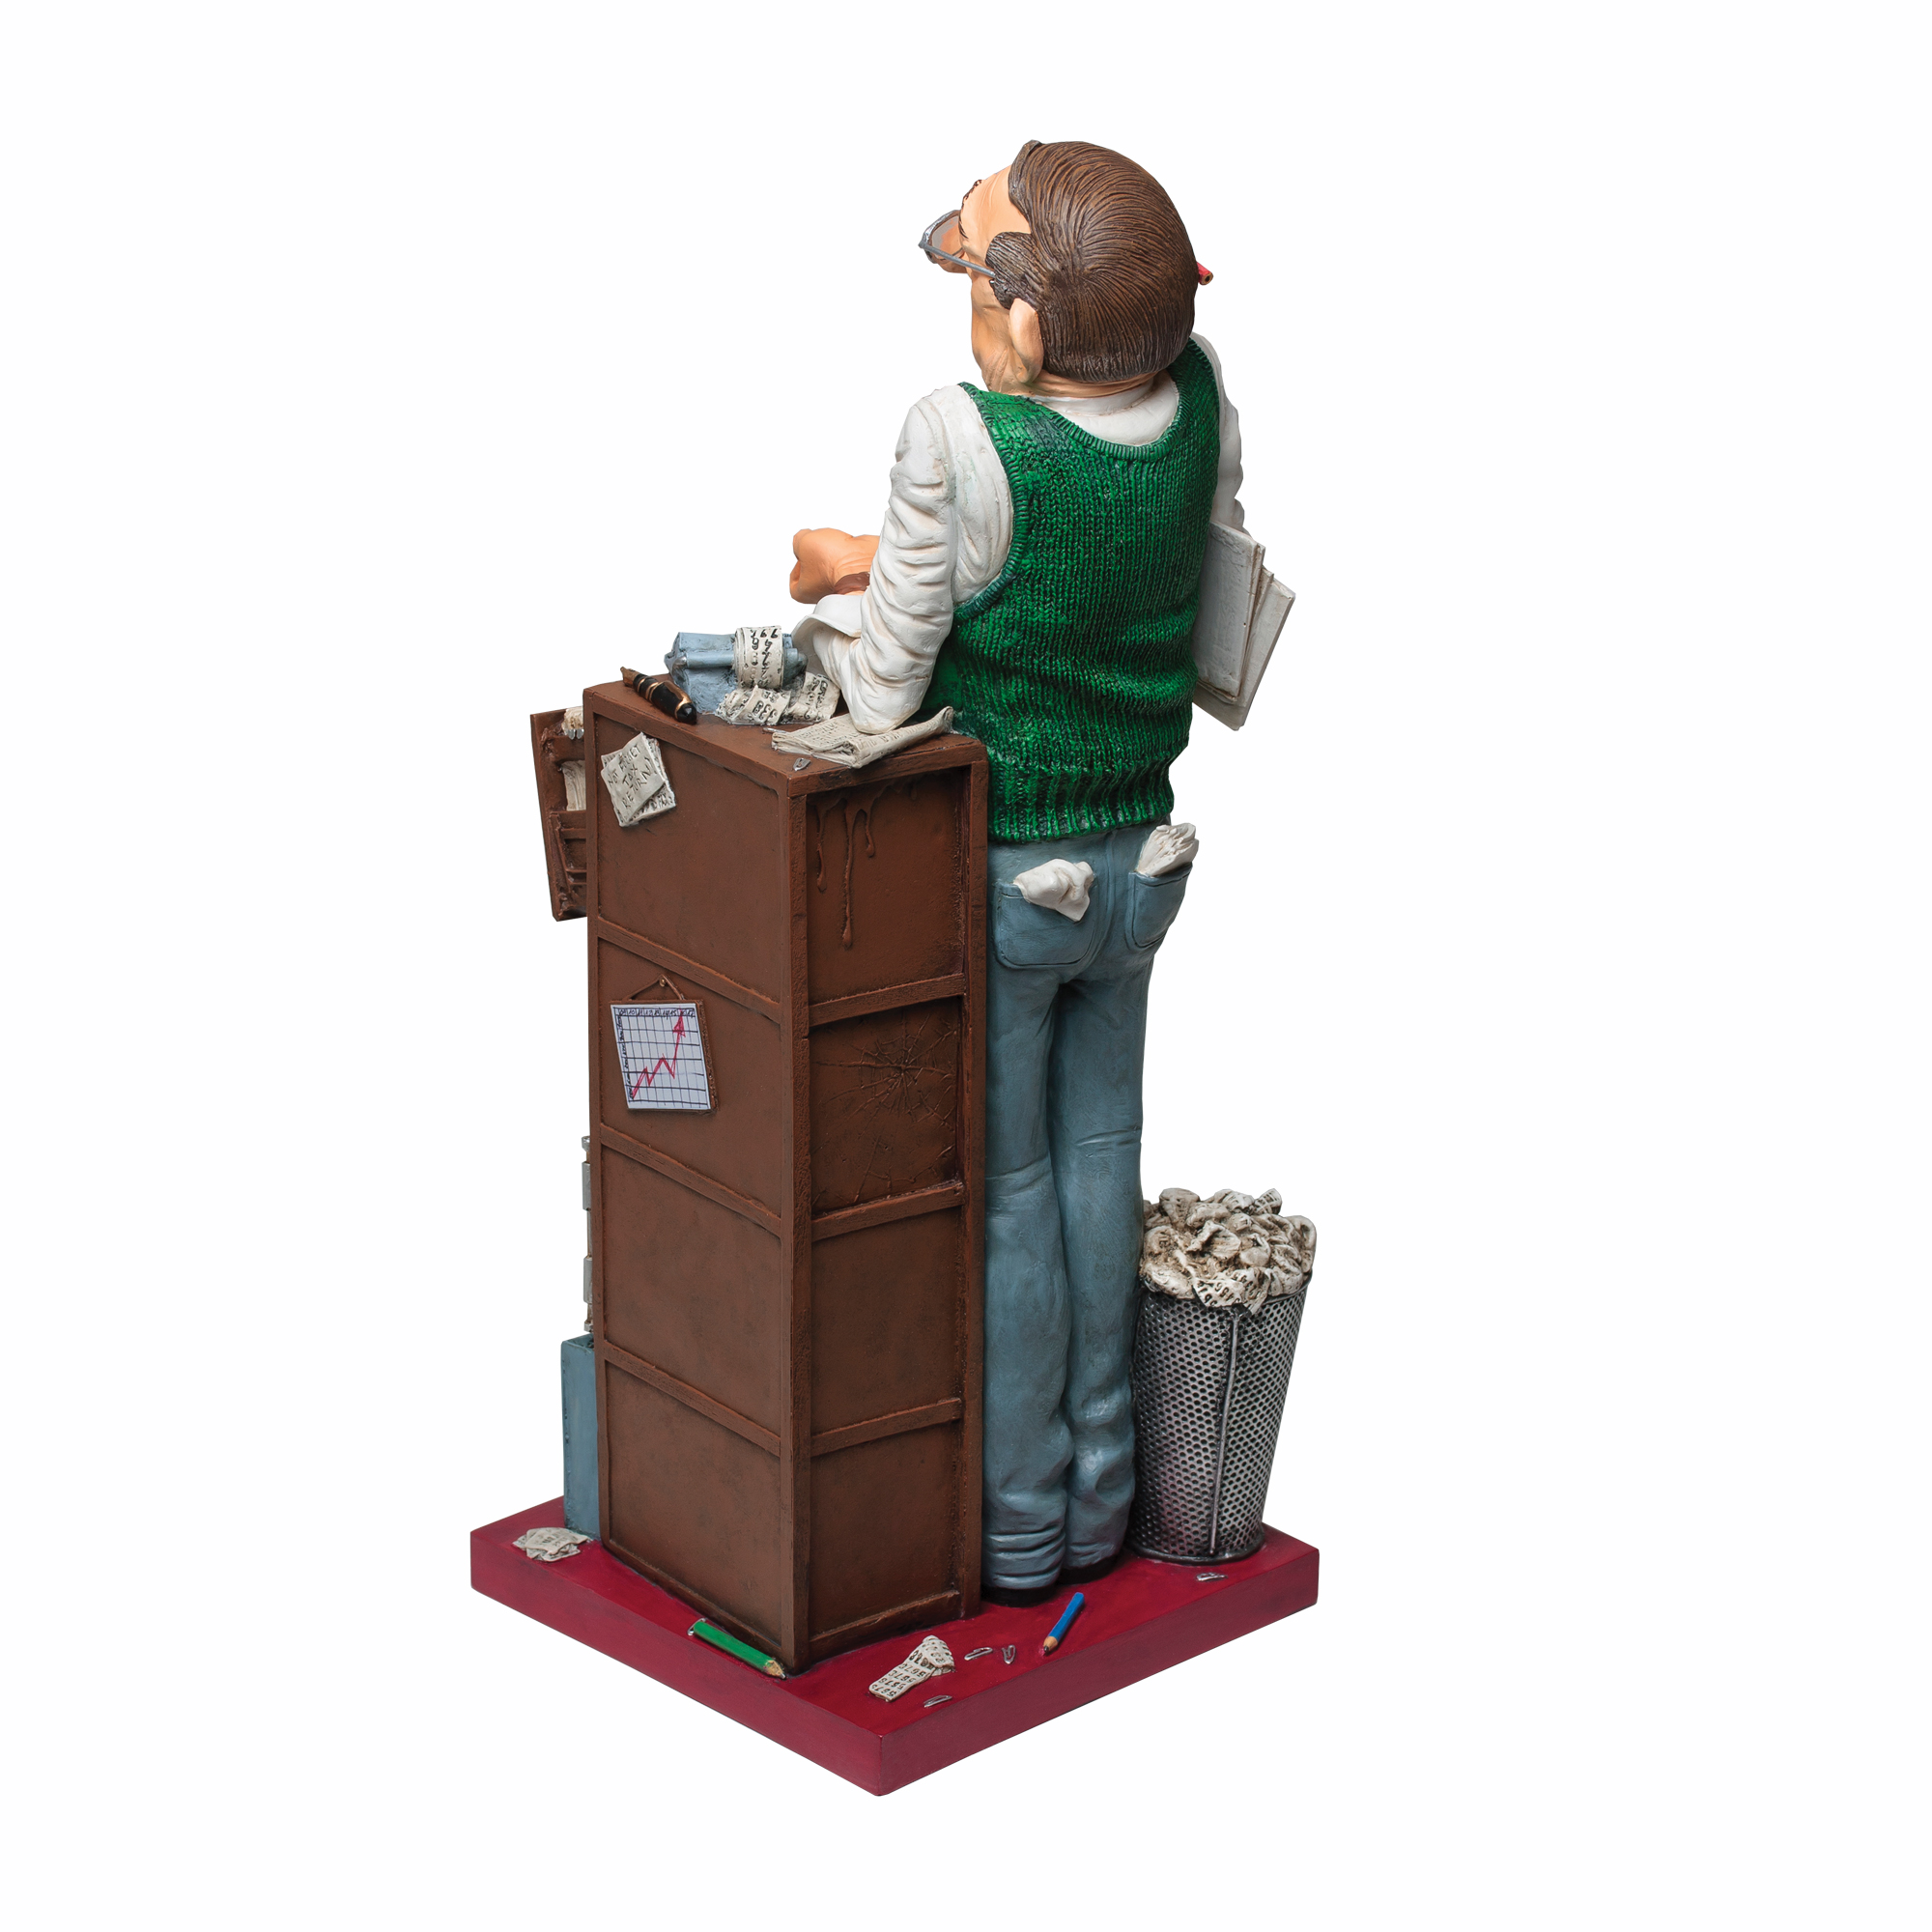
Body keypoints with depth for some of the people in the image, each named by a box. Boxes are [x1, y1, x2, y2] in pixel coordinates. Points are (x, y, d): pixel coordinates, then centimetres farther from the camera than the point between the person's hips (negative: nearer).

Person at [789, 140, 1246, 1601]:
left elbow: (884, 699, -21)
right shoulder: (1198, 398, -10)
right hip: (1135, 861, 6)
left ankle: (1014, 1526, 23)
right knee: (1096, 1154, 20)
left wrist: (839, 589, 0)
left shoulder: (959, 448, -28)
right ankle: (1097, 1501, 32)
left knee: (999, 1191, 10)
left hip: (993, 879, -6)